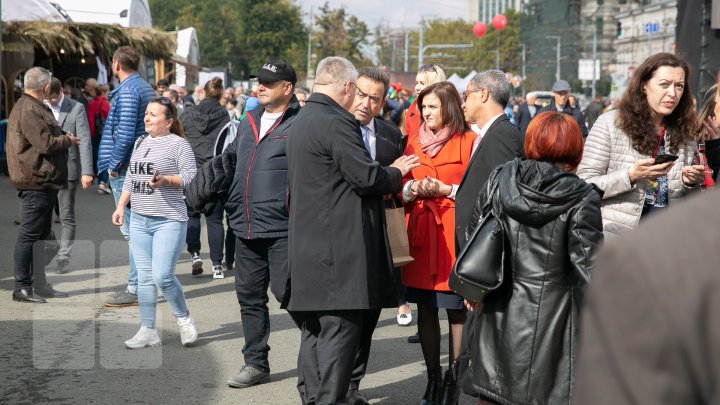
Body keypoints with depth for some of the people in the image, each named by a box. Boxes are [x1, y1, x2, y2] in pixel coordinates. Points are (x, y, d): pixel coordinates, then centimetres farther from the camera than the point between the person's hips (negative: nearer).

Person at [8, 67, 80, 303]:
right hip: (35, 182, -11)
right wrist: (68, 140, -6)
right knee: (29, 235, -5)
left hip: (44, 182, 11)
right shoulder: (29, 110, -16)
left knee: (42, 236, 15)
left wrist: (62, 139, 10)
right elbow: (45, 144, -21)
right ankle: (21, 287, 0)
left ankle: (39, 284, 22)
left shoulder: (35, 108, 18)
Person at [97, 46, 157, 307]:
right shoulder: (147, 89, 15)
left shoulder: (127, 91, -14)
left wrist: (115, 163, -14)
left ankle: (135, 289, -5)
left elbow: (125, 132, -23)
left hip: (125, 169, -10)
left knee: (132, 229, -7)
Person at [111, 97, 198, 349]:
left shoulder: (179, 144, -5)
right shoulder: (140, 143, 16)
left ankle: (184, 318, 10)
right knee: (144, 278, 7)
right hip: (139, 220, 7)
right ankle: (148, 331, 13)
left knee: (163, 275, -13)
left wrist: (165, 180, -25)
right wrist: (120, 206, 16)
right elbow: (130, 178, 23)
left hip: (169, 221, -7)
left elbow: (191, 175, -12)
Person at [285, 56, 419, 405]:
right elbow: (367, 177, -17)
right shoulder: (337, 123, -15)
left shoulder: (300, 122, 16)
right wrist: (397, 172, 2)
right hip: (339, 245, -10)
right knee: (339, 327, -5)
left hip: (308, 243, 10)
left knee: (314, 329, 15)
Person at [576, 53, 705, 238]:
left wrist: (690, 183, -5)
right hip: (615, 235, -4)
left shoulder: (684, 133, 7)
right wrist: (631, 176, -21)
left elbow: (683, 201, 16)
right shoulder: (610, 123, -6)